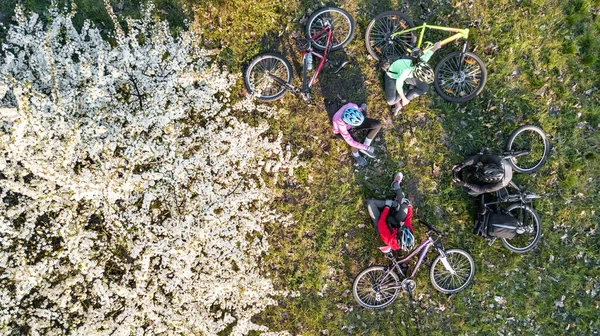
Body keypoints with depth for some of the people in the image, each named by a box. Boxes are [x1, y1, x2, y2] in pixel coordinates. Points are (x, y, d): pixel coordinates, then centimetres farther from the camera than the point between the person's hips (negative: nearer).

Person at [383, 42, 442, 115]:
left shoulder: (422, 61, -33)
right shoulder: (407, 71, -47)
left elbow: (430, 51, -11)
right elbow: (398, 84, -30)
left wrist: (436, 46, 12)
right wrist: (403, 98, -17)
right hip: (393, 76, -5)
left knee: (425, 87, -7)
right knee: (391, 101, -23)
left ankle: (400, 103, 0)